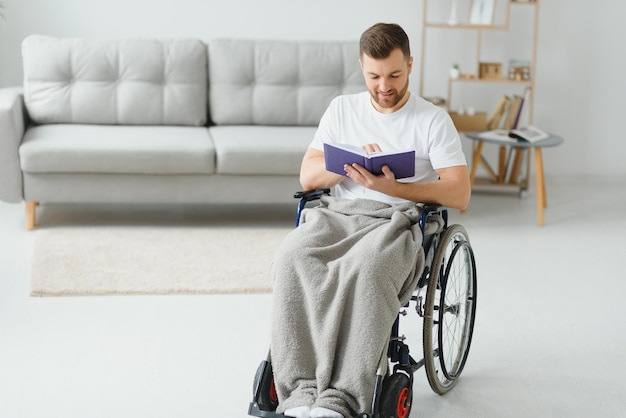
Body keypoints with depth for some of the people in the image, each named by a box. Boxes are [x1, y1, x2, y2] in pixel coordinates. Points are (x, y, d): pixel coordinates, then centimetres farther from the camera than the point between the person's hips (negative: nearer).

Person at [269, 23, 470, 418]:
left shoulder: (433, 119, 9)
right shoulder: (342, 108, 20)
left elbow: (459, 194, -1)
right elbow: (308, 177, 14)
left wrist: (391, 187, -12)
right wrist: (348, 162, -6)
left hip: (396, 220, -3)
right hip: (335, 213, 3)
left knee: (366, 268, -40)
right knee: (291, 259, -33)